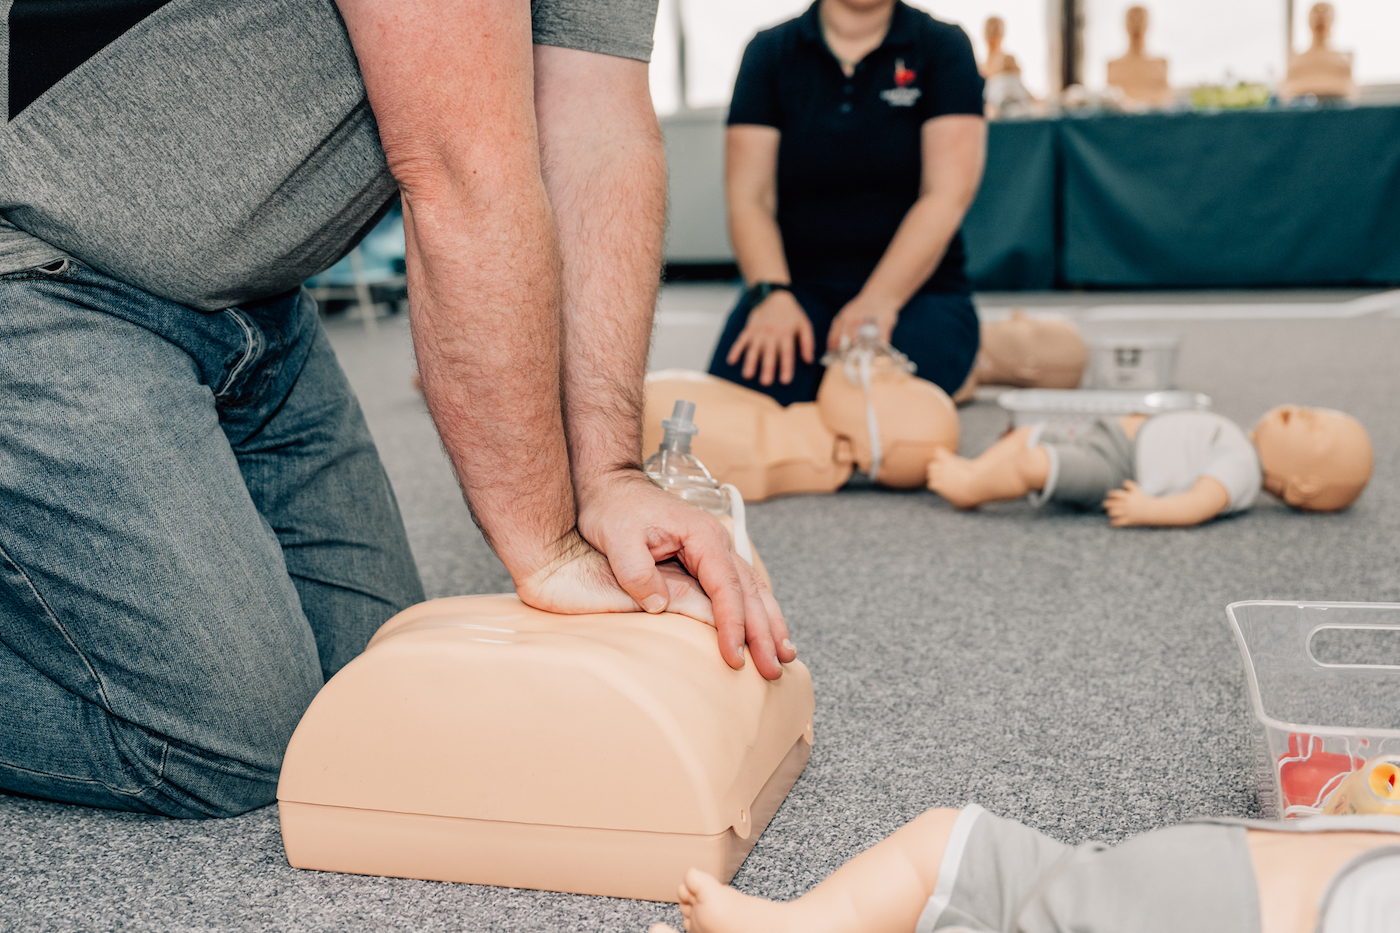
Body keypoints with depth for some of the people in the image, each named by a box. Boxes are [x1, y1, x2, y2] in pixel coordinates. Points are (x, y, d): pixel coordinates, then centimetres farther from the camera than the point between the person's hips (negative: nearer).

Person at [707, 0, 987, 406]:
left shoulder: (943, 48, 3)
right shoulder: (770, 51, 6)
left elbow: (948, 196, -8)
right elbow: (747, 199, -1)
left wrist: (876, 303, -23)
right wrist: (772, 295, -21)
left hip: (915, 287, -1)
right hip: (799, 279, 1)